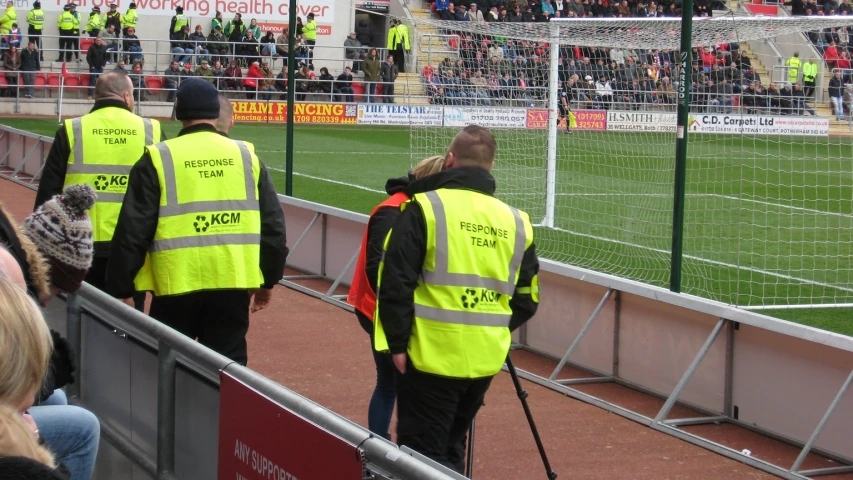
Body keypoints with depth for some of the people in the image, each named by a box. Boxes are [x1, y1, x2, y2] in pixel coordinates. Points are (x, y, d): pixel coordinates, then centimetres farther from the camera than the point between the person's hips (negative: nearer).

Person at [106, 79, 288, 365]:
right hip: (233, 280, 2)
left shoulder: (158, 159, -1)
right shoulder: (246, 156, 7)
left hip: (177, 282, -2)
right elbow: (272, 224, 10)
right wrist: (268, 279, 20)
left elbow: (133, 232, -2)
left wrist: (120, 288, 4)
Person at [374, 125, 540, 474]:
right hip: (486, 361, 5)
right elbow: (527, 300, 13)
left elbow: (395, 283, -11)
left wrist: (397, 342, -4)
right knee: (451, 451, 21)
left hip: (433, 356, -5)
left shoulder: (425, 208, -8)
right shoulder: (516, 222, 7)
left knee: (423, 457, 1)